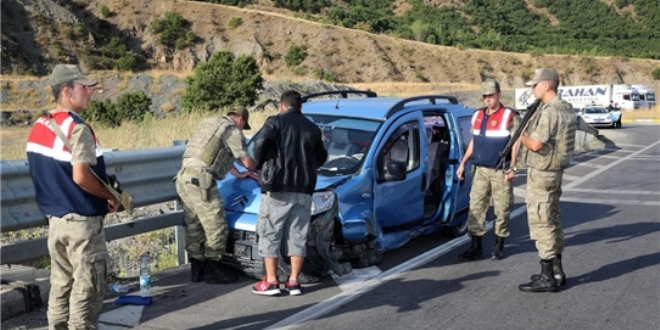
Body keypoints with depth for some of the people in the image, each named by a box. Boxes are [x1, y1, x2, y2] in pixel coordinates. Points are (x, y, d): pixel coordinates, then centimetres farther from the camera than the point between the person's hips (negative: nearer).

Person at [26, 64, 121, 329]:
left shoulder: (39, 127, 8)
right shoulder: (77, 128, -18)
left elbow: (44, 173, 14)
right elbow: (81, 177, -25)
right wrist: (110, 196, -11)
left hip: (55, 217, 8)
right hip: (82, 220, -8)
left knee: (60, 284, 15)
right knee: (87, 287, 1)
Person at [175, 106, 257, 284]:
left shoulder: (209, 122, 26)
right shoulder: (232, 130, -2)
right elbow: (247, 162, 0)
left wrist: (238, 174, 38)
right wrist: (255, 168, 22)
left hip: (184, 177, 10)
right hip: (200, 180, -10)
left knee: (194, 227, 15)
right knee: (216, 228, 0)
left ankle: (197, 270, 21)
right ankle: (212, 271, 7)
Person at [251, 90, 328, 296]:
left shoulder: (276, 122, -1)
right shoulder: (312, 128, 14)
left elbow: (261, 142, -16)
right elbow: (321, 157, 21)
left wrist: (260, 165, 0)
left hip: (277, 188, -4)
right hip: (304, 189, 5)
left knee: (270, 235, 3)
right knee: (298, 236, 9)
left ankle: (271, 282, 2)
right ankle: (293, 282, 10)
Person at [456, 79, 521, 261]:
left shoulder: (510, 116, -7)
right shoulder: (477, 116, 11)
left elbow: (516, 144, -9)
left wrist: (512, 168, -15)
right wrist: (463, 163, 14)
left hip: (500, 171, -5)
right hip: (480, 170, 5)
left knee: (501, 209, 3)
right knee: (475, 207, 2)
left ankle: (499, 246, 14)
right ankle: (476, 247, 7)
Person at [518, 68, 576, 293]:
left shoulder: (549, 112, -20)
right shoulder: (564, 109, 12)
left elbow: (535, 144, -26)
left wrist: (521, 136, -7)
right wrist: (528, 132, 7)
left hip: (541, 173, -10)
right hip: (553, 172, 10)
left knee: (541, 223, -5)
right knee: (552, 221, 16)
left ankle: (546, 278, -1)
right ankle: (556, 271, 25)